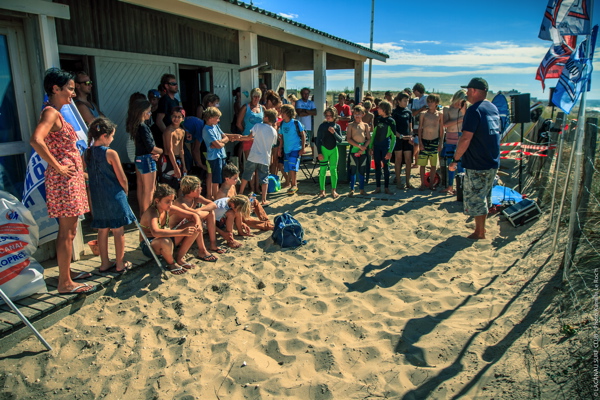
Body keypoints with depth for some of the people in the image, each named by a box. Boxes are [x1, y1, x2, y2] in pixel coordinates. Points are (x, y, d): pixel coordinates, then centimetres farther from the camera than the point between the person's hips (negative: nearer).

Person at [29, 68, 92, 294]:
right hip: (63, 179, -10)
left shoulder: (56, 113, 16)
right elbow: (36, 141, -29)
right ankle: (65, 283, 4)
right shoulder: (51, 112, -13)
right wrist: (58, 167, -22)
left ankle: (66, 273, 27)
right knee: (67, 232, -4)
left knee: (68, 230, 16)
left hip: (70, 178, 10)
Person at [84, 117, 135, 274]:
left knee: (102, 230, 14)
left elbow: (89, 176, 10)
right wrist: (125, 191, 5)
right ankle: (120, 265, 13)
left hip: (97, 197, 6)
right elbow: (122, 178, -12)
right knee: (118, 231, 5)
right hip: (114, 197, -6)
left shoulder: (87, 153, 3)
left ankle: (105, 264, 23)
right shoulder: (110, 153, -15)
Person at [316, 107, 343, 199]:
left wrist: (334, 133, -16)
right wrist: (319, 153, -7)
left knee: (334, 170, 5)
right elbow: (318, 140, -1)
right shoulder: (322, 126, -2)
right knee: (322, 170, 0)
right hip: (324, 150, -2)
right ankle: (322, 190, 9)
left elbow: (340, 140, 0)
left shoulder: (337, 127, 5)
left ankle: (333, 190, 14)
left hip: (334, 150, 2)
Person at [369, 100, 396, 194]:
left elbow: (393, 138, -6)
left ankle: (387, 188, 11)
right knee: (377, 167, 6)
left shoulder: (390, 121, -6)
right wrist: (371, 146, 8)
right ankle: (378, 187, 14)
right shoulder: (378, 120, 7)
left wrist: (390, 151, -13)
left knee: (385, 166, 1)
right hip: (376, 146, 4)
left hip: (385, 146, -4)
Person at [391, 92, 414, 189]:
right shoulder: (395, 112, -2)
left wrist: (411, 137, 0)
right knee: (398, 159, 2)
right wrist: (401, 136, -17)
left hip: (407, 139, 4)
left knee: (408, 160, 3)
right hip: (398, 138, -4)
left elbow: (410, 126, 15)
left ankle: (408, 182, 10)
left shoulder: (408, 112, 12)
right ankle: (398, 182, 9)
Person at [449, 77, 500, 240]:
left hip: (477, 164, -8)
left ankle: (479, 233, 12)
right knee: (485, 196, 19)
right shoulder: (494, 108, 10)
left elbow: (466, 138, -23)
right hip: (493, 163, 9)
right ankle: (481, 227, 30)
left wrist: (455, 159, -16)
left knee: (475, 198, 4)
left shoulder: (474, 110, -17)